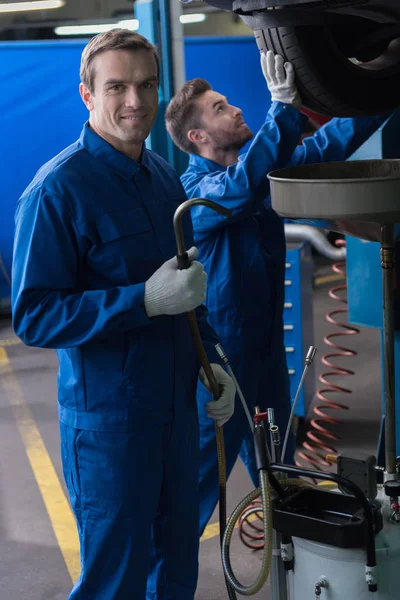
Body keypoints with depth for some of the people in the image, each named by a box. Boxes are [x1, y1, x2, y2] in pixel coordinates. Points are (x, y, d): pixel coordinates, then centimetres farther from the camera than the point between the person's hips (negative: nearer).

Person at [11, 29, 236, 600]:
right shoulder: (57, 188, -17)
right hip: (108, 418, -7)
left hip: (178, 404, 7)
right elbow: (34, 317, -21)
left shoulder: (165, 176, 8)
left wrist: (212, 361, 10)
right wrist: (146, 300, -27)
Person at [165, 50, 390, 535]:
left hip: (266, 343, 8)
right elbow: (243, 186, -40)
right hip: (222, 353, -8)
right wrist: (285, 106, -42)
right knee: (206, 466, 2)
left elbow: (327, 145, 7)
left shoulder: (261, 163, 4)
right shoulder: (195, 191, -20)